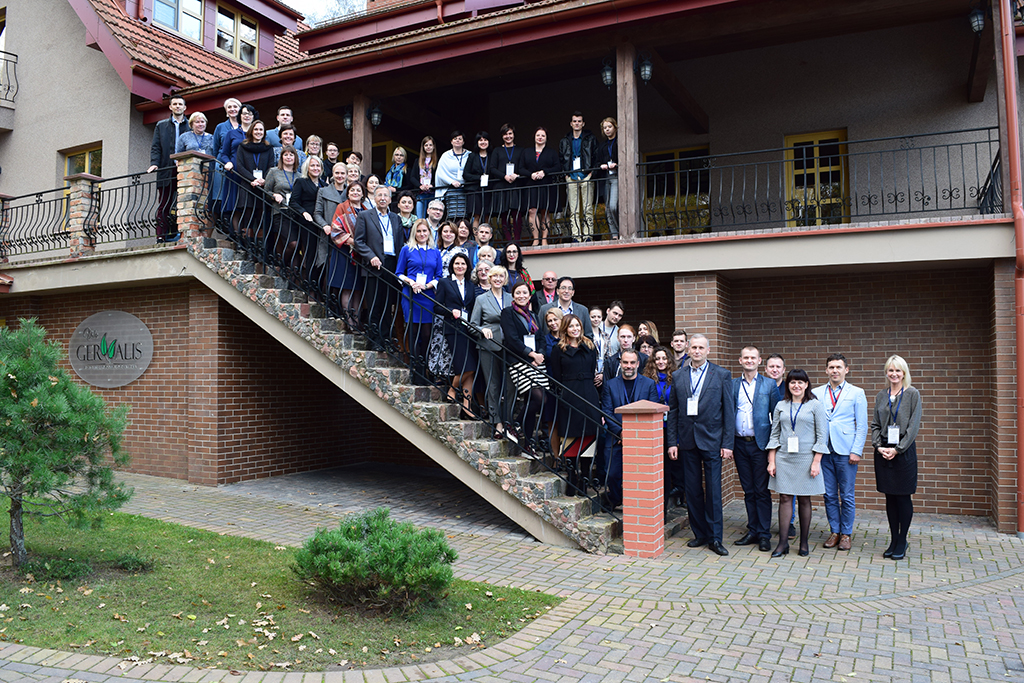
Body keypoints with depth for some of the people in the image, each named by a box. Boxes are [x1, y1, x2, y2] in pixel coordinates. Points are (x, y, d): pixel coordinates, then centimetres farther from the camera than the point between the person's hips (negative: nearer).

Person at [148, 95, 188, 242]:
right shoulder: (161, 125, 18)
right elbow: (155, 147, 11)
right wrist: (154, 163, -5)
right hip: (166, 169, 1)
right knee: (164, 204, -4)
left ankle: (176, 233, -2)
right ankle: (161, 236, -7)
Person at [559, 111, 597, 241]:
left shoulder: (590, 139, 12)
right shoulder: (564, 141, 17)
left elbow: (596, 156, 8)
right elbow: (560, 160, 17)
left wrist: (591, 172, -4)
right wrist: (566, 174, 4)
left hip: (586, 177, -2)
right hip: (571, 178, 2)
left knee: (588, 209, -7)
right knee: (573, 210, -4)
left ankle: (588, 236, -7)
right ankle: (576, 237, -6)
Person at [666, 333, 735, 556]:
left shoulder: (722, 375, 1)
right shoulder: (678, 376, 8)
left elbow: (729, 411, 0)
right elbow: (673, 411, 9)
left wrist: (727, 444, -6)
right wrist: (672, 442, 3)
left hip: (711, 440, -2)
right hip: (687, 441, 3)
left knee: (713, 490, -1)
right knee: (693, 490, 8)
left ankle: (715, 537, 10)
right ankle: (700, 534, 20)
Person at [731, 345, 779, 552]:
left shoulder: (769, 384, 1)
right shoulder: (732, 384, 9)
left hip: (760, 443, -3)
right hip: (740, 443, 3)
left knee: (762, 491, 0)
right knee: (748, 490, 10)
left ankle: (764, 534, 7)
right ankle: (753, 530, 19)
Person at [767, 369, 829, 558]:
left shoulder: (815, 405, 1)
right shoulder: (781, 406, 9)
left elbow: (822, 436, -1)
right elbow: (774, 434, 9)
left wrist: (816, 462, -7)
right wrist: (771, 461, 3)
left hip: (805, 458, -2)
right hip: (783, 458, 2)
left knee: (804, 500, 5)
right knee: (785, 498, 1)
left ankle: (804, 542, 16)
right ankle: (783, 542, 4)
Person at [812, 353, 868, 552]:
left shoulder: (857, 393, 4)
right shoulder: (817, 393, 8)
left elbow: (862, 426, 1)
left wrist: (856, 451, -7)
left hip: (845, 451, -2)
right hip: (824, 451, 2)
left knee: (847, 496, 3)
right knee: (829, 495, 7)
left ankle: (846, 534, 15)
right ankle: (835, 532, 19)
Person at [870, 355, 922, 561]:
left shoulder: (912, 394, -2)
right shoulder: (881, 396, 10)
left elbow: (914, 426, -7)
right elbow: (875, 424, 9)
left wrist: (897, 449, -13)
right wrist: (879, 447, -5)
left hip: (904, 450, -4)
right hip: (883, 451, 4)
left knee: (903, 496, 1)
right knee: (890, 497, 9)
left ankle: (902, 541, 12)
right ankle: (893, 540, 17)